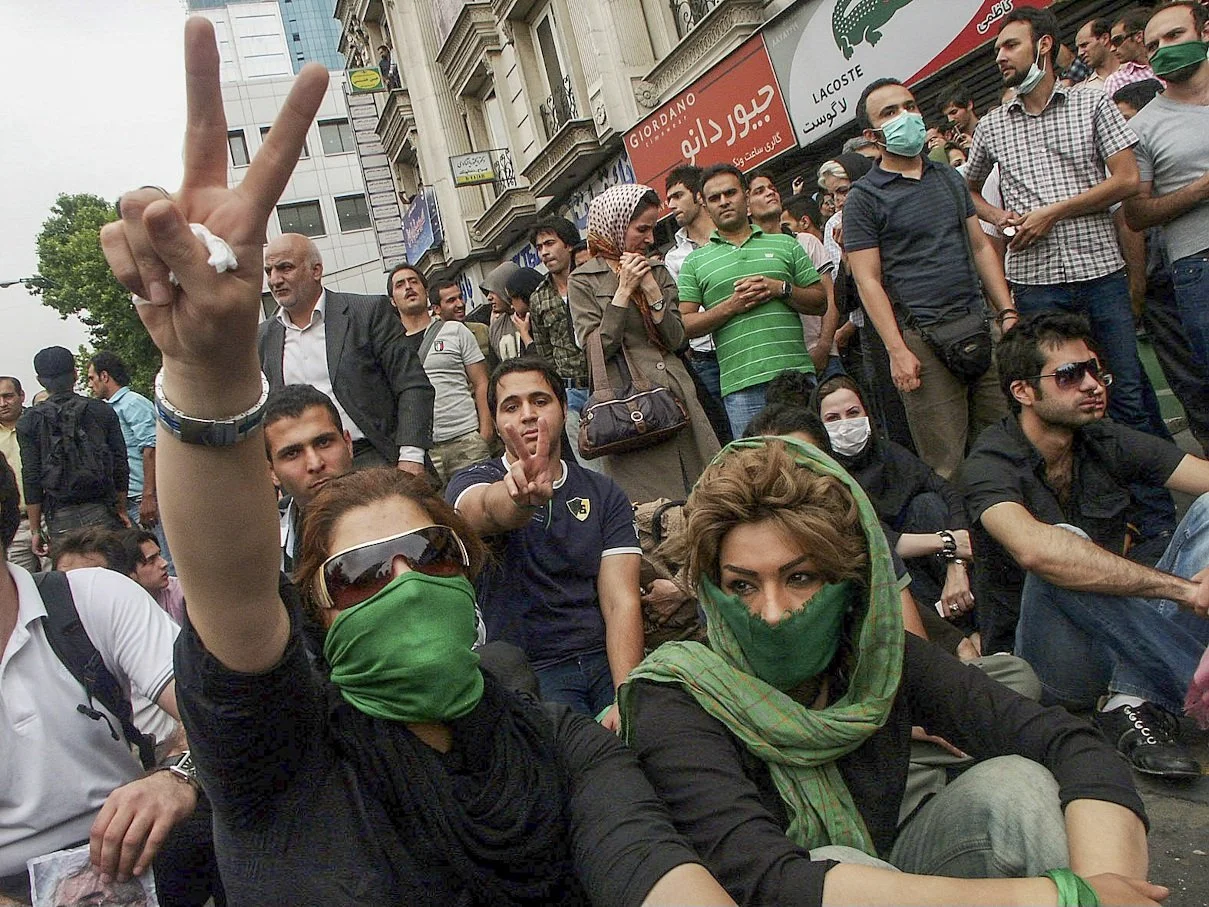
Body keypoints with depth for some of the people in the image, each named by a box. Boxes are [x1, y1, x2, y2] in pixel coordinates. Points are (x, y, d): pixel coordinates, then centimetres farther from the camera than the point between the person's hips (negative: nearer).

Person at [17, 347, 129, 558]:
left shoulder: (29, 422, 2)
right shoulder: (103, 412, 4)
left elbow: (31, 479, 0)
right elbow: (121, 467, 4)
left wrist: (35, 531, 5)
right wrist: (122, 511, 14)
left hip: (60, 518, 0)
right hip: (102, 510, 0)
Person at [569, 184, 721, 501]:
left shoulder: (658, 272, 15)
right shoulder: (583, 280, 2)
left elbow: (677, 340, 6)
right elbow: (597, 349, -8)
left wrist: (652, 289, -5)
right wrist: (624, 290, -9)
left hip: (676, 395, 5)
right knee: (651, 506, -3)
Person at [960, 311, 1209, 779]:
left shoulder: (1108, 443, 0)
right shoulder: (991, 464, -18)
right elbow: (1035, 549, -39)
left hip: (1122, 637, 6)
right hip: (1039, 659, -6)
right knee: (1064, 553, -35)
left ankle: (1138, 703, -23)